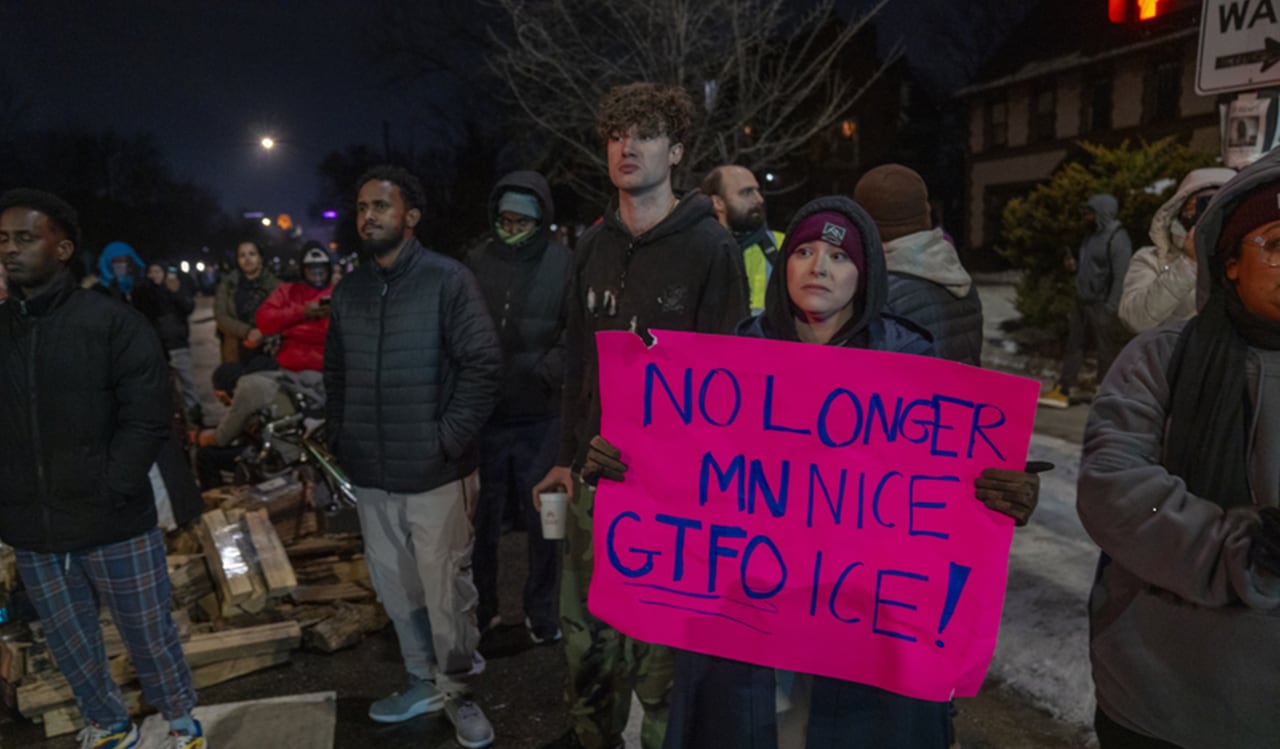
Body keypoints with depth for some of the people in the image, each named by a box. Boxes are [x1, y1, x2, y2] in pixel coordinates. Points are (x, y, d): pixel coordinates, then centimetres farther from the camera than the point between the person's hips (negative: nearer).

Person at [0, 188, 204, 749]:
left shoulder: (114, 323, -9)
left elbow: (147, 421, -10)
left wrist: (105, 494, -16)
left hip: (114, 524, -4)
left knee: (148, 636, 11)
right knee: (69, 644, 19)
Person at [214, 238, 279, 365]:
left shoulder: (274, 284, 7)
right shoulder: (227, 284, 11)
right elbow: (220, 316, 2)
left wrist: (263, 334, -17)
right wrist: (247, 332, -13)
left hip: (268, 353, -1)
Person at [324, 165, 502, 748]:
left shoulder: (447, 279, -8)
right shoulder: (347, 291, 10)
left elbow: (484, 363, -13)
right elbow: (335, 375, 16)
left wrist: (449, 440, -15)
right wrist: (339, 441, 9)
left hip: (435, 472, -5)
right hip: (370, 475, 6)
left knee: (445, 589, 5)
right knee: (395, 588, 17)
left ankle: (456, 690, 25)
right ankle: (424, 680, 35)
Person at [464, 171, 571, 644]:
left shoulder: (561, 262, -5)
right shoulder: (478, 259, 2)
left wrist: (548, 372, -19)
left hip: (540, 415, -2)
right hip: (483, 410, 2)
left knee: (541, 516, 10)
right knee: (482, 517, 13)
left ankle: (542, 613, 26)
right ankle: (479, 608, 31)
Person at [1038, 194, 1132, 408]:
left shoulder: (1117, 238, -13)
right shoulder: (1092, 234, 13)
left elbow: (1120, 277, -19)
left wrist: (1110, 308, -22)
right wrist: (1075, 266, 4)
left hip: (1101, 304, -8)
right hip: (1081, 301, 8)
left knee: (1106, 351, 2)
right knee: (1074, 345, 9)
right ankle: (1062, 391, 13)